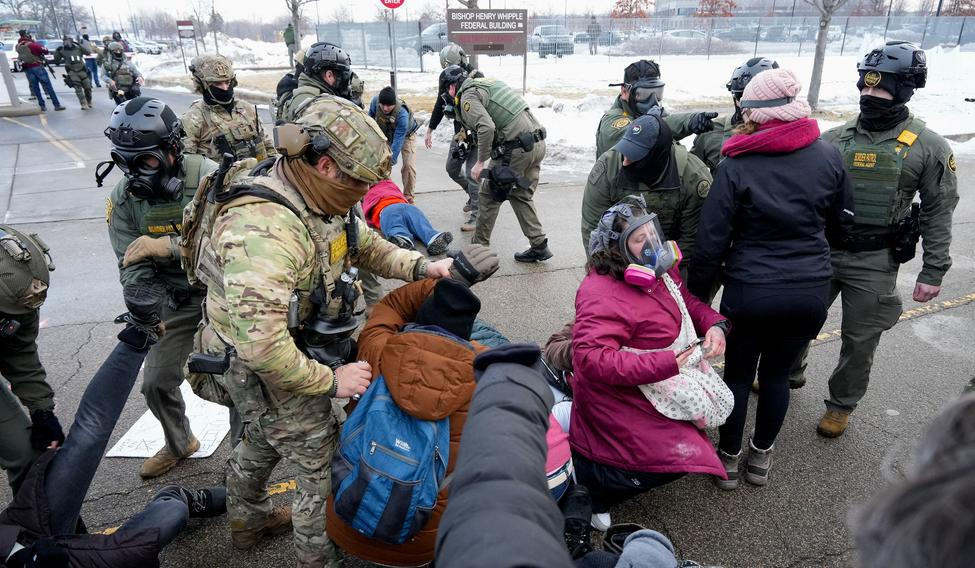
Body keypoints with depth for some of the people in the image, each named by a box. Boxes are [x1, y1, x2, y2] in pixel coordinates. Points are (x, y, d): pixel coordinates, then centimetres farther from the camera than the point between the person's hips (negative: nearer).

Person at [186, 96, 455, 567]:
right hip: (267, 373, -9)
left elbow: (366, 245, 7)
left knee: (261, 443, 31)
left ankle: (247, 522, 58)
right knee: (324, 469, 6)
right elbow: (259, 344, -39)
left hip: (295, 351, 10)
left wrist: (420, 267, -9)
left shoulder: (318, 198, -7)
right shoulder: (263, 227, -37)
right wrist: (329, 381, -27)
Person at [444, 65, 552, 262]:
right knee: (521, 196, 20)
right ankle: (539, 246, 18)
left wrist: (480, 162, -14)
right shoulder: (488, 83, 23)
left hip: (516, 149, -8)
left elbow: (486, 127, -20)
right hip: (537, 143, 8)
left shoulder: (468, 96, -5)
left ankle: (478, 246, 17)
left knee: (488, 196, 7)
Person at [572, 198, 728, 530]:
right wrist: (664, 365, -37)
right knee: (673, 458, -12)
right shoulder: (603, 295, -31)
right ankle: (575, 474, 4)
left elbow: (686, 300, 15)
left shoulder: (659, 270, -1)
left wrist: (715, 324, -7)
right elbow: (592, 357, -41)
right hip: (621, 399, -10)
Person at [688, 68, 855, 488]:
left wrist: (696, 292, 1)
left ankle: (728, 459, 30)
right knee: (777, 374, 19)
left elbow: (711, 240, -12)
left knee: (738, 375, 15)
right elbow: (841, 224, 11)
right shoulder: (829, 157, -3)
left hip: (749, 292, -3)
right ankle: (761, 457, 36)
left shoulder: (735, 166, -13)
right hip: (811, 292, 3)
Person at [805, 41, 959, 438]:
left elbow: (938, 213, -2)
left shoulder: (928, 147, -4)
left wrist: (933, 272, -5)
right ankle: (790, 371, 42)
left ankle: (841, 404, 31)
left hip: (875, 263, -2)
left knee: (860, 341, 10)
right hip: (820, 252, 2)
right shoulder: (835, 139, 1)